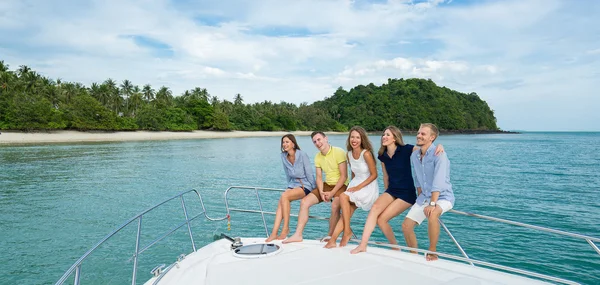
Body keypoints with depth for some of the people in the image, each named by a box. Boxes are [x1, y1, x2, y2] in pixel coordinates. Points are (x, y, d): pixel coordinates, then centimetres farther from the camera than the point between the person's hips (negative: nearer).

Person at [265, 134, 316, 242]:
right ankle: (274, 233, -27)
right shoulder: (284, 157, 6)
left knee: (284, 196, -29)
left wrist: (315, 189, -5)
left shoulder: (302, 155, -12)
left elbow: (309, 173, -9)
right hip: (293, 184, 6)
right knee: (281, 202, -22)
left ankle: (286, 228, -20)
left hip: (306, 185, -6)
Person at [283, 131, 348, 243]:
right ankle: (298, 235, -1)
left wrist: (332, 193, -20)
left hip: (340, 185, -6)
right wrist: (321, 192, -12)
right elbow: (319, 177, 6)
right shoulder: (318, 157, 7)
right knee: (304, 202, -6)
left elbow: (344, 176, -17)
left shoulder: (339, 152, -14)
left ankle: (330, 236, -17)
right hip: (326, 185, 7)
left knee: (335, 206, -35)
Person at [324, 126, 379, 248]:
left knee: (343, 197, -25)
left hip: (368, 187, -6)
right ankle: (333, 240, -17)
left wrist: (358, 187, -17)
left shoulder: (366, 153, -17)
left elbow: (374, 175, -14)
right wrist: (352, 187, 2)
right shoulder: (349, 154, 5)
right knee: (346, 213, -13)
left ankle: (347, 231, -12)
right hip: (355, 185, 6)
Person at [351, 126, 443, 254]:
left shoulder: (405, 150, -10)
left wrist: (439, 146, -38)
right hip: (391, 190, 5)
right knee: (375, 207, -24)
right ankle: (363, 244, -23)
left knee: (381, 219, -17)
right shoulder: (383, 155, 6)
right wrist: (386, 196, 20)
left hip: (407, 193, -5)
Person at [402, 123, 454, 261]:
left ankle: (432, 253, -18)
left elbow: (438, 182, -28)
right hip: (424, 197, 7)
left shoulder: (438, 155, -19)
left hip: (442, 197, -7)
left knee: (432, 215, -37)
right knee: (406, 225, -1)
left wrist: (432, 204, -35)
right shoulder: (414, 156, 3)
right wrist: (420, 200, 10)